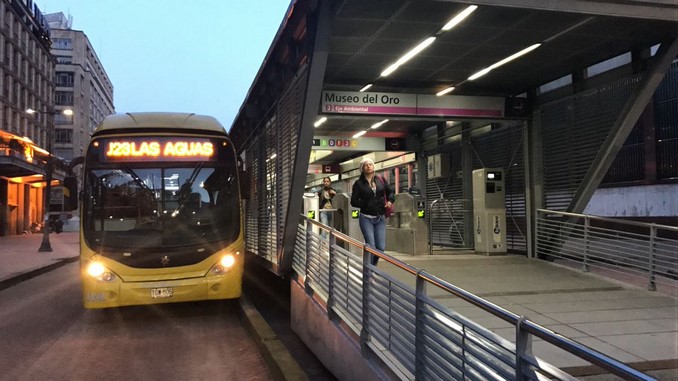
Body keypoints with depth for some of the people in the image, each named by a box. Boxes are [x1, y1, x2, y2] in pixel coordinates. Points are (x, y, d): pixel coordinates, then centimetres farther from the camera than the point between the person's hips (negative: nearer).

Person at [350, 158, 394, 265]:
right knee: (371, 247, -10)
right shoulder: (359, 183, 0)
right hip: (366, 218, -3)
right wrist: (366, 204, -15)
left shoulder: (381, 180, 9)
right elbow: (354, 201, -2)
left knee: (381, 248, 1)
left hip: (380, 218, 3)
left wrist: (390, 201, -3)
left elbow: (390, 192, 17)